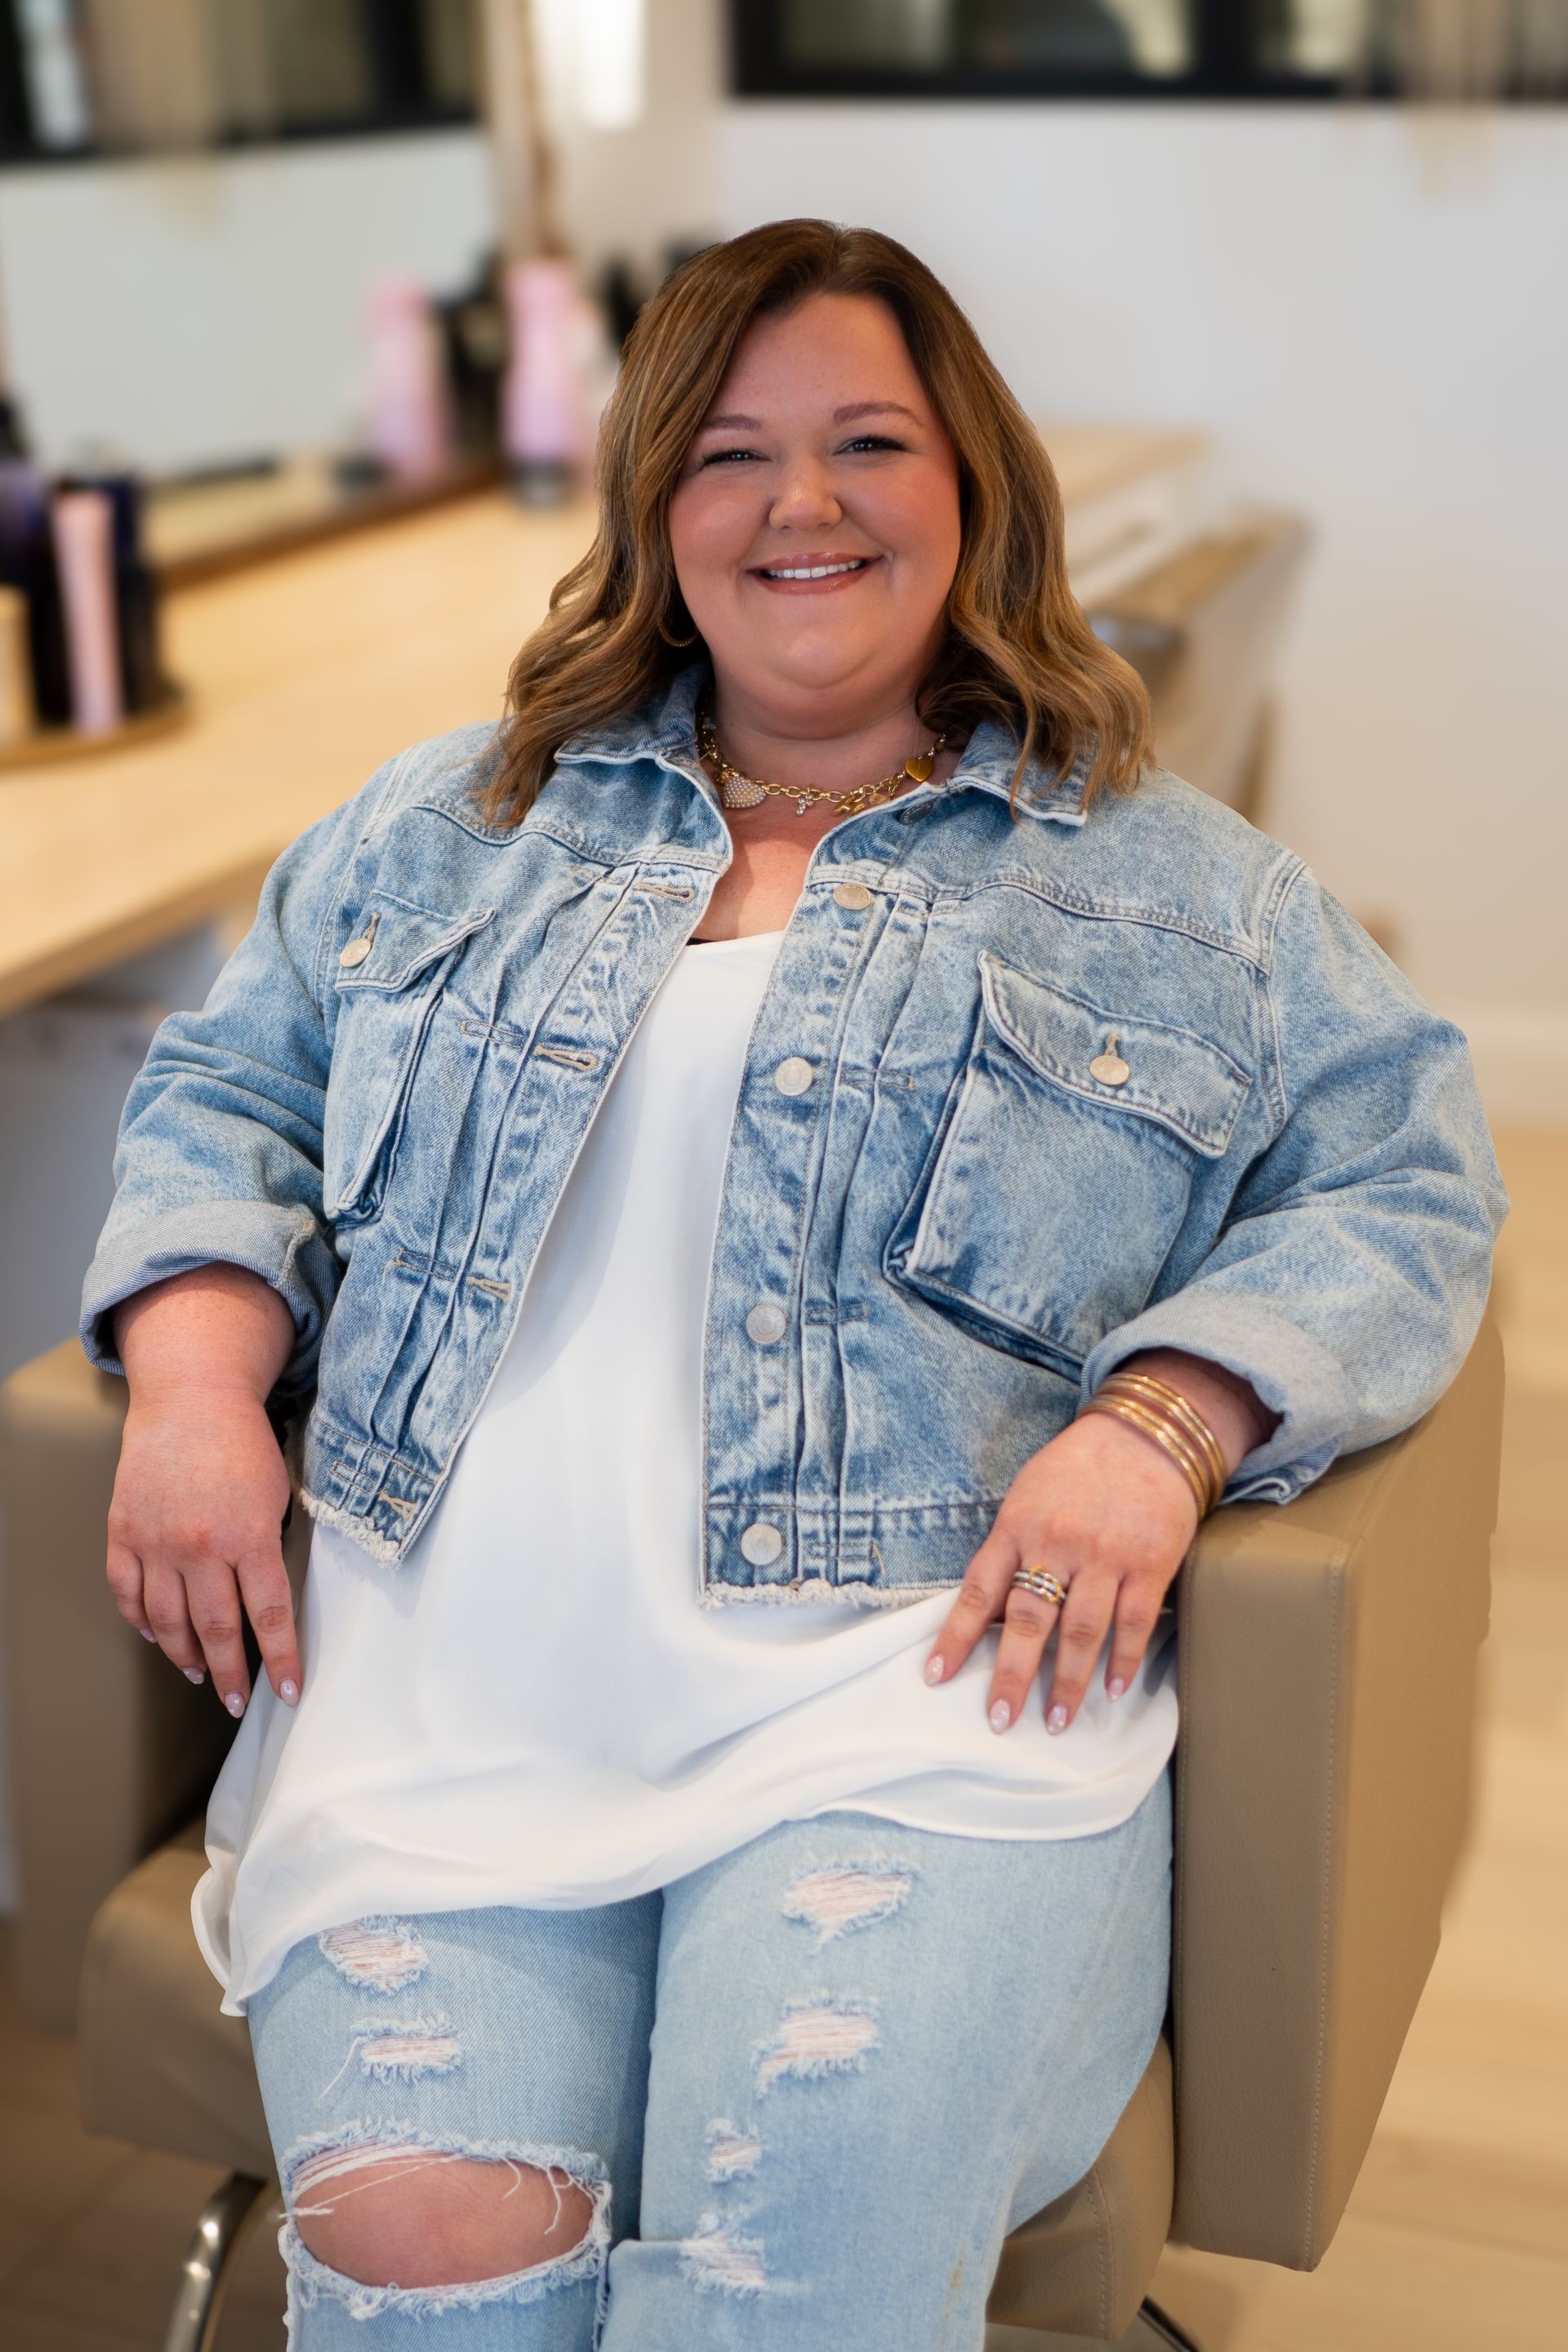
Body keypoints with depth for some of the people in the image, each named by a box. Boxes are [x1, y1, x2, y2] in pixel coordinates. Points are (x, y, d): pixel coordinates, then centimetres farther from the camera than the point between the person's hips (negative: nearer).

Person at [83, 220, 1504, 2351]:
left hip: (921, 1668, -1)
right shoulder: (458, 823, 22)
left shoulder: (1165, 881, 15)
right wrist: (198, 1386, 3)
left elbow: (1403, 1182, 9)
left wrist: (1161, 1424, -9)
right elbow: (229, 1093, 23)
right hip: (457, 1655, 2)